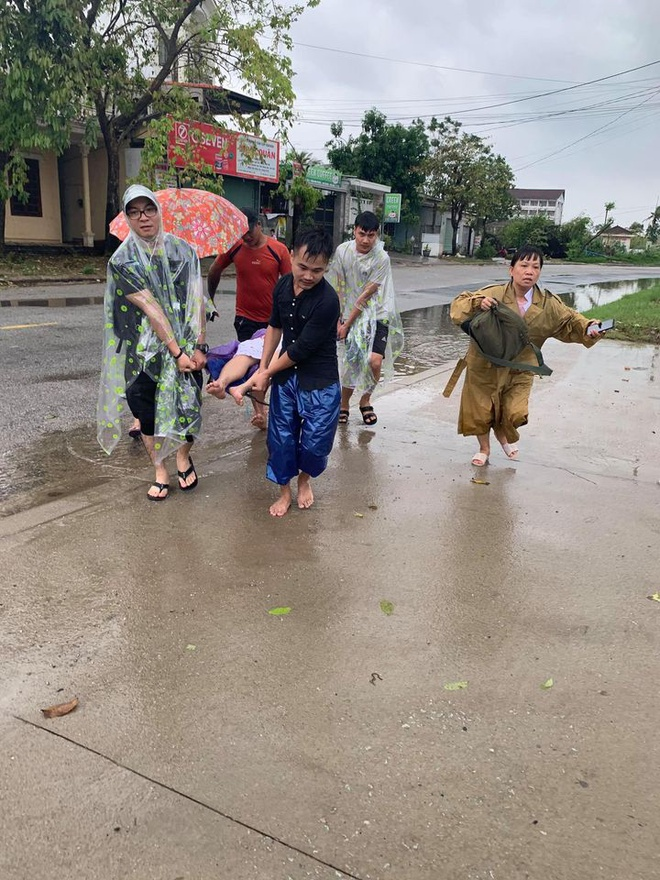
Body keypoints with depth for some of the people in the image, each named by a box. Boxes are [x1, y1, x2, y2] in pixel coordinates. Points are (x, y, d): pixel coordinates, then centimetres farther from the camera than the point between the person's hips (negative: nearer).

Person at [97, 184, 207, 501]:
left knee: (188, 404, 0)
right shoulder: (122, 260, -6)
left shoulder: (183, 251, 0)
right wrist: (176, 352, -16)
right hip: (145, 350, 0)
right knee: (146, 410, 6)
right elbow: (151, 308, -12)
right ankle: (160, 471, 27)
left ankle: (183, 455, 30)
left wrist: (198, 346, -11)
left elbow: (196, 301, -4)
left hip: (185, 345, 1)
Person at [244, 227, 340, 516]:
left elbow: (301, 350, -20)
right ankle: (285, 490, 30)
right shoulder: (283, 286, -4)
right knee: (281, 437, 9)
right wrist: (262, 368, 8)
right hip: (284, 375, 5)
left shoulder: (327, 300, -25)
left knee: (314, 441, 3)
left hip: (319, 383, -5)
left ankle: (304, 479, 36)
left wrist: (266, 373, -8)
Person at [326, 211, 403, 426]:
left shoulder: (382, 259, -15)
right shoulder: (343, 251, -6)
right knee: (350, 364, 4)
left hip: (376, 315, -2)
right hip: (350, 316, 2)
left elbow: (366, 295, -14)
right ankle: (344, 405, 28)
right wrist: (338, 319, -2)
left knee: (375, 362, -17)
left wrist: (347, 324, -12)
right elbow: (337, 287, 0)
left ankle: (365, 400, 11)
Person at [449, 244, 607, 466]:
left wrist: (589, 328, -15)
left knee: (515, 415, -6)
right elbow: (458, 306, -13)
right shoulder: (493, 294, -17)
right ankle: (484, 448, 41)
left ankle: (503, 434, 33)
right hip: (484, 365, -1)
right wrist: (478, 303, -33)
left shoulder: (549, 304, -8)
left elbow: (570, 320, 4)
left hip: (519, 370, 2)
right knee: (481, 411, 11)